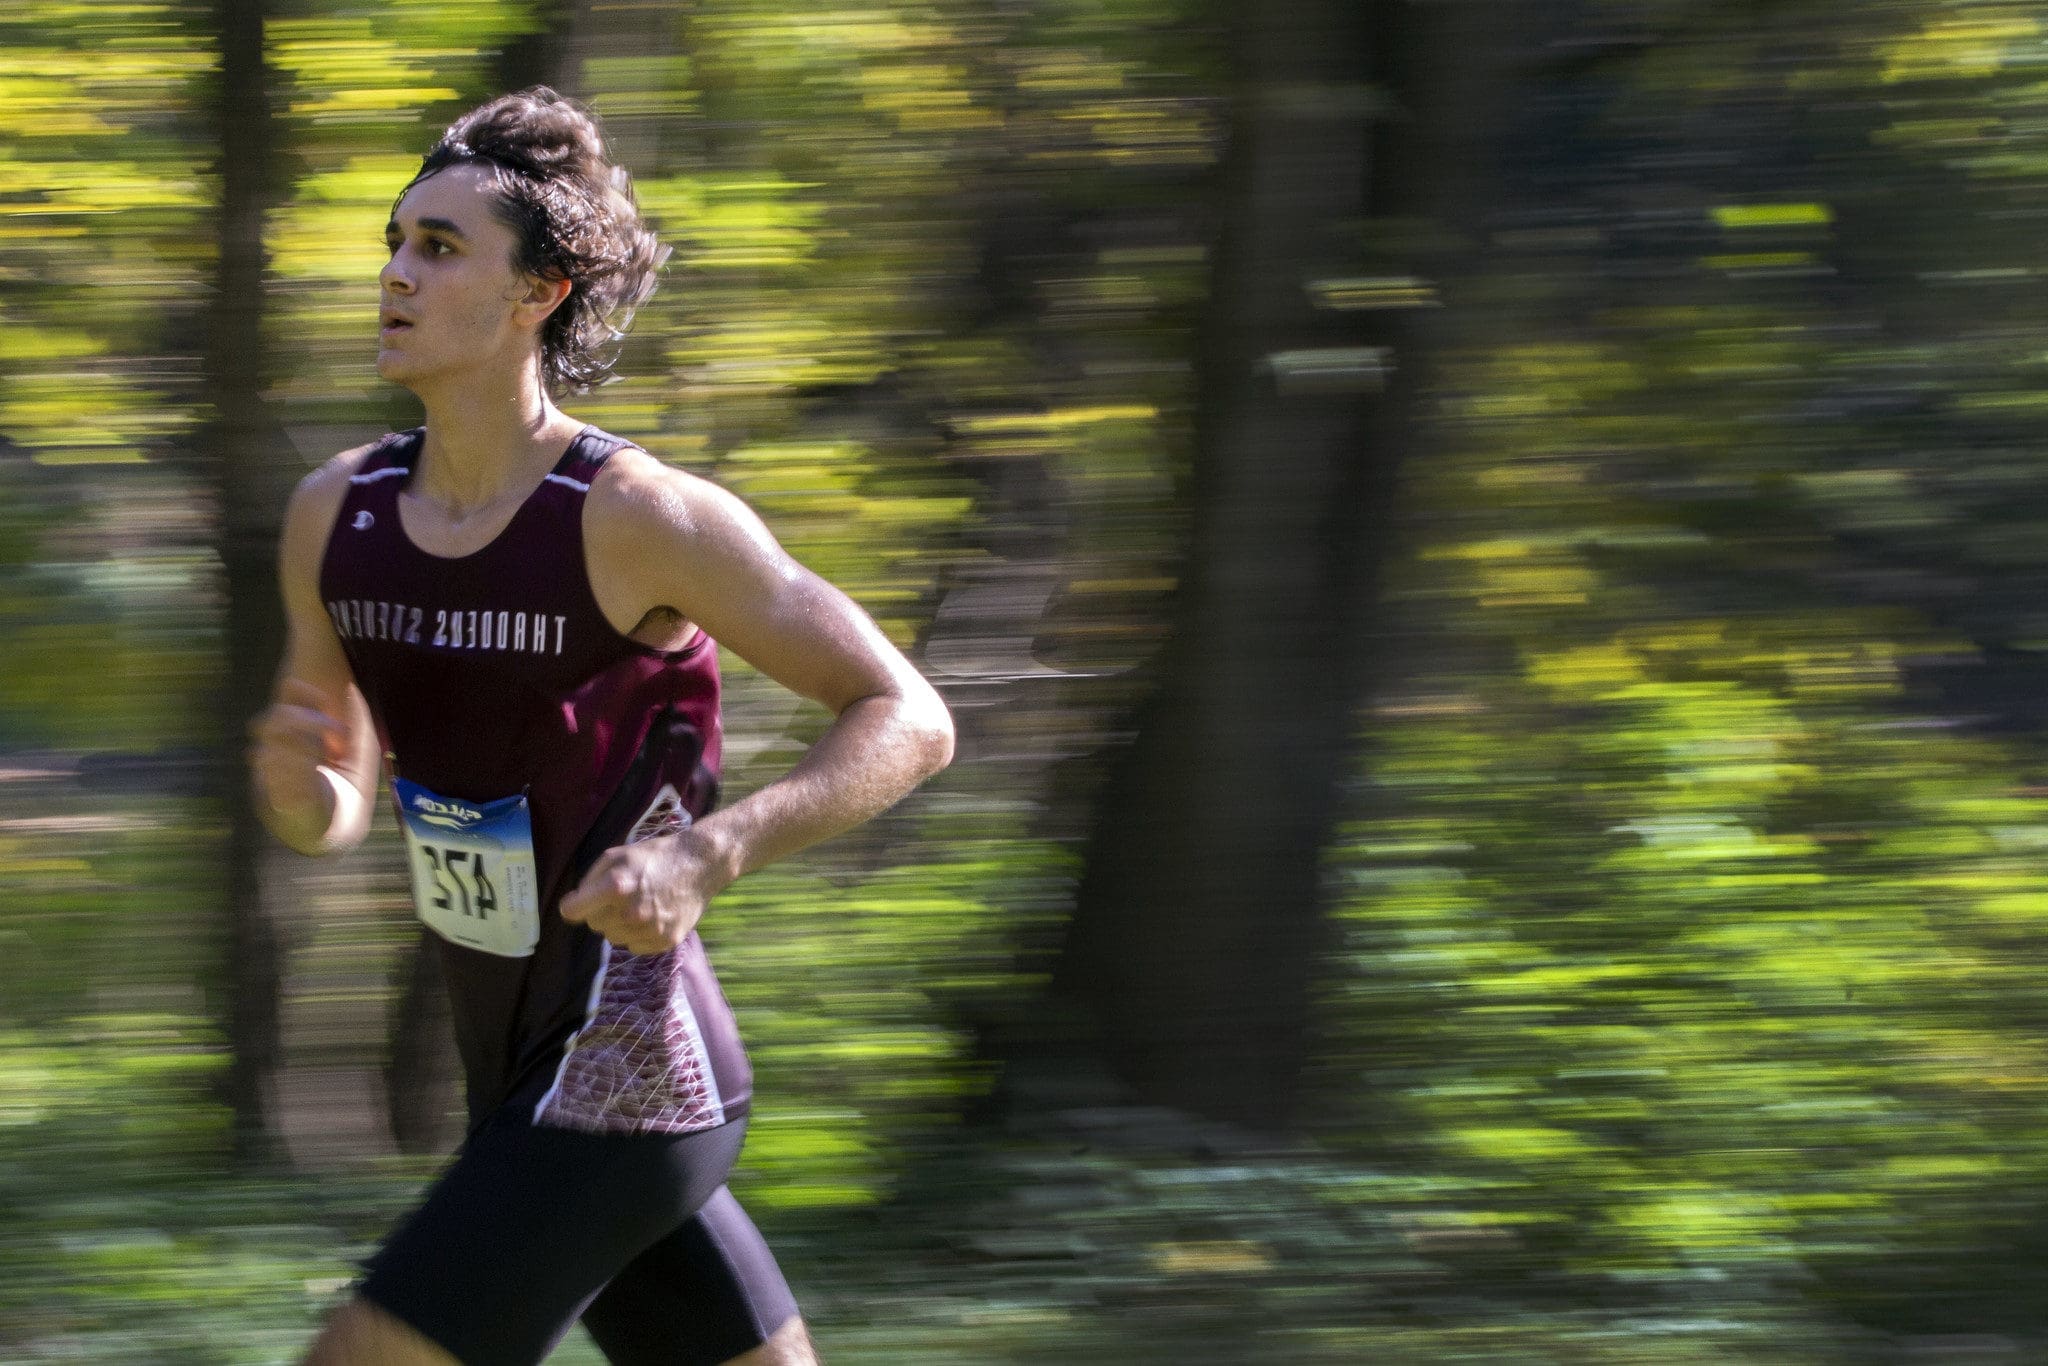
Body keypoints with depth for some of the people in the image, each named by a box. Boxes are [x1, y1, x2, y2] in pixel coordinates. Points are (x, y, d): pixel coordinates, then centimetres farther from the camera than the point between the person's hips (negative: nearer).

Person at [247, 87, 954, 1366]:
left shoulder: (636, 517, -16)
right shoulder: (336, 515, 4)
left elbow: (910, 723, -13)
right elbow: (339, 809, 16)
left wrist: (703, 856, -27)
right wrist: (296, 788, -9)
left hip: (623, 1087, -8)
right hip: (524, 1078, 8)